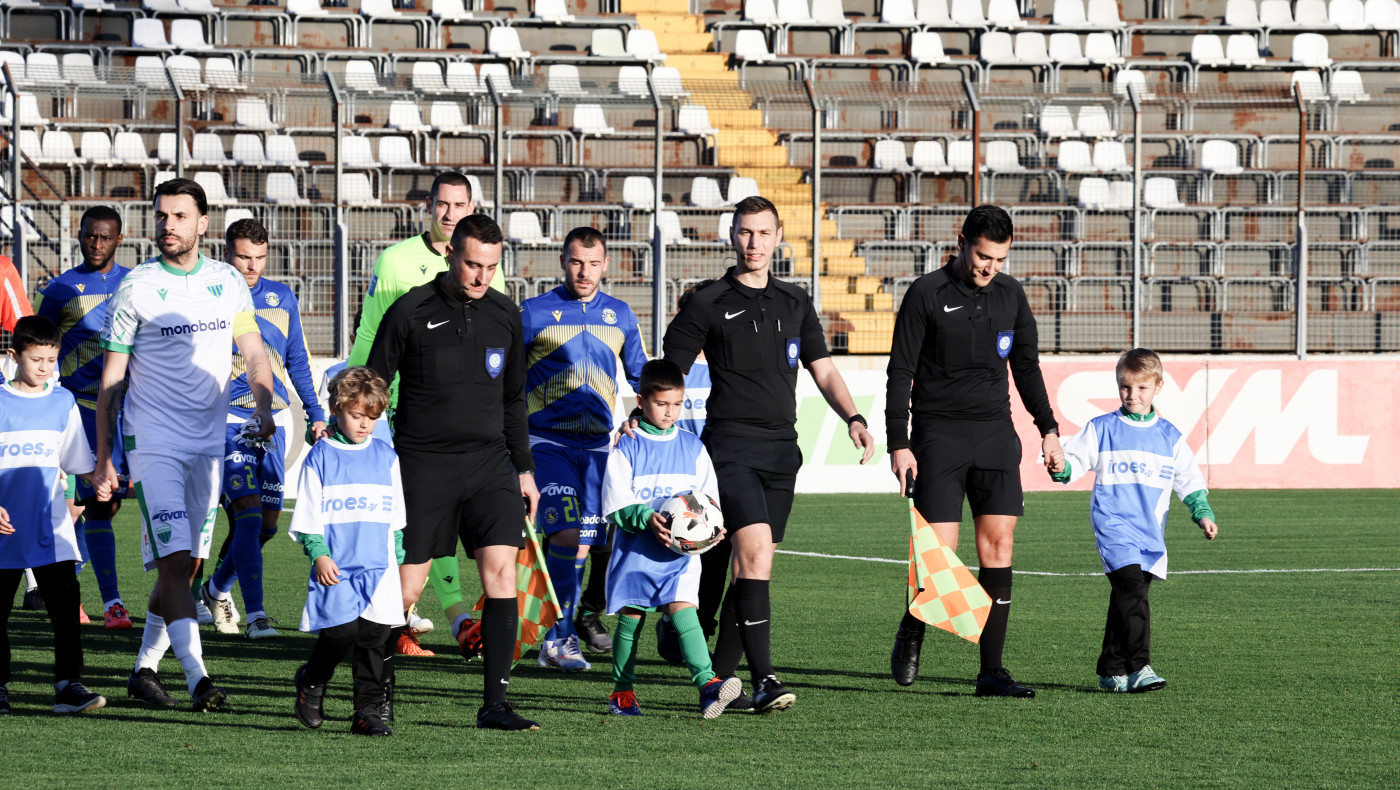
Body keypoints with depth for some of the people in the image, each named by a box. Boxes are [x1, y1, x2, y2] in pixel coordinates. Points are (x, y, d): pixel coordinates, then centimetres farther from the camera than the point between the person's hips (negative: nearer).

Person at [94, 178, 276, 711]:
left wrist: (263, 406, -11)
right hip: (152, 441, -4)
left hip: (208, 442, 4)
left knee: (185, 564, 9)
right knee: (173, 560, -15)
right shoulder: (136, 287, -4)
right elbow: (110, 380, 0)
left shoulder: (228, 282, 6)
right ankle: (196, 676, -22)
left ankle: (144, 668, 22)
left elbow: (253, 352, 10)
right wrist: (103, 460, -2)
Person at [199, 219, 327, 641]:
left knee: (268, 522, 7)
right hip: (228, 420, -5)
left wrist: (315, 413, 15)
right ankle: (255, 616, -18)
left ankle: (217, 589, 31)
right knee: (249, 513, -17)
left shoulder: (282, 298, 11)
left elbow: (297, 361, 19)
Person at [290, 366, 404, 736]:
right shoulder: (321, 457, 2)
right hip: (336, 568, -3)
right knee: (340, 631, -13)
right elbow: (308, 517, 1)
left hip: (379, 567, 3)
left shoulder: (386, 457, 12)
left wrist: (398, 560, 16)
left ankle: (368, 712, 5)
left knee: (374, 637, -2)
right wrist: (318, 554, -10)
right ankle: (310, 682, 16)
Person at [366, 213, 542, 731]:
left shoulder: (505, 316, 8)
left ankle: (494, 704, -10)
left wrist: (524, 468, 18)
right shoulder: (411, 312, -5)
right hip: (421, 464, -3)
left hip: (488, 461, 3)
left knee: (502, 569, -12)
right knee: (406, 586, -3)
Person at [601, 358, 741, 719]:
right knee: (630, 616, 5)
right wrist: (646, 518, -23)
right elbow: (616, 505, -6)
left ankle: (708, 683, -28)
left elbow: (709, 497, 14)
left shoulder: (693, 447, 10)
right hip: (636, 550, -1)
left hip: (682, 553, 1)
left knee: (683, 608, -15)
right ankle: (622, 691, 20)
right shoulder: (627, 449, 0)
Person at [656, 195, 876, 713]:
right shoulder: (708, 304, 1)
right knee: (755, 551, -19)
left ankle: (719, 679, 17)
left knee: (753, 567, 6)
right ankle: (763, 680, -22)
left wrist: (853, 418, 2)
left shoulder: (796, 304, 14)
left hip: (781, 447, 5)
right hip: (731, 446, -5)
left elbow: (823, 370, 17)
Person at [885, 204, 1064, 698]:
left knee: (998, 545, -4)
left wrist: (1048, 428, 15)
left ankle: (991, 672, -2)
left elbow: (1026, 365, 21)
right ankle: (911, 632, 20)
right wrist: (899, 444, -9)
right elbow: (901, 373, -3)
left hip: (995, 433, 4)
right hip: (939, 434, -4)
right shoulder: (926, 294, -4)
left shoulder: (1009, 294, 10)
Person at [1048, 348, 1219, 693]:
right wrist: (1060, 468, -17)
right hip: (1113, 524, -4)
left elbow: (1189, 480, 16)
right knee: (1133, 590, -21)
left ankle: (1111, 671, 18)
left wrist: (1203, 514, 5)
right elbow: (1076, 459, 4)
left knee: (1125, 600, 8)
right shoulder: (1102, 429, 4)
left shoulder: (1169, 436, 12)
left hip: (1150, 532, 4)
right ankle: (1138, 668, -24)